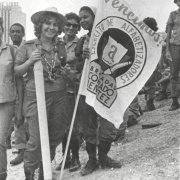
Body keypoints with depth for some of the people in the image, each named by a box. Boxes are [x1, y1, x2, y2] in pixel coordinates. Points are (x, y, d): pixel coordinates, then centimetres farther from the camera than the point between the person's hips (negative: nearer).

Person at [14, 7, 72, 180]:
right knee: (36, 139, -8)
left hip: (59, 96, 4)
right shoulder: (28, 47, -2)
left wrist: (66, 71, 7)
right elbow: (16, 71, 0)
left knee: (54, 137, 10)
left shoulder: (61, 46, 10)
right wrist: (30, 61, -15)